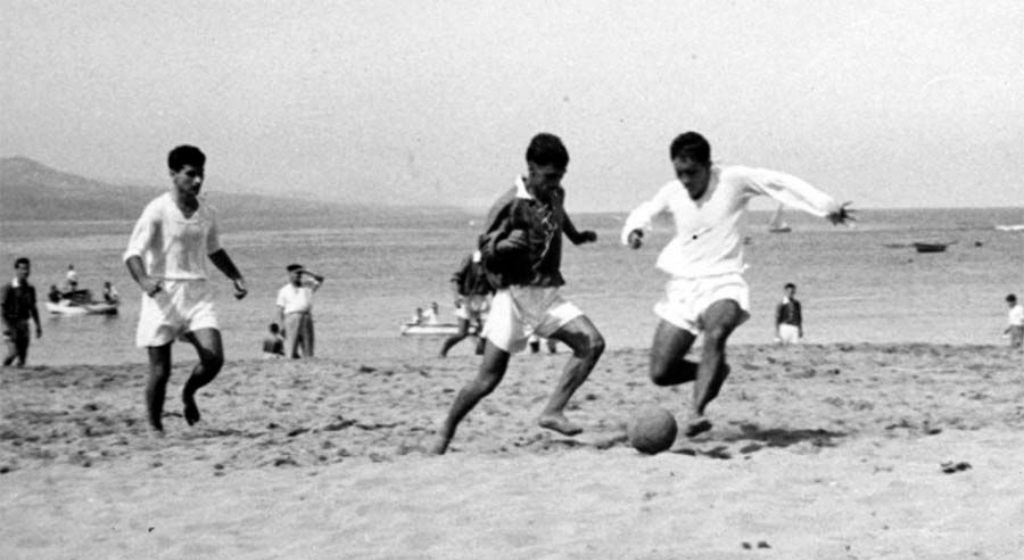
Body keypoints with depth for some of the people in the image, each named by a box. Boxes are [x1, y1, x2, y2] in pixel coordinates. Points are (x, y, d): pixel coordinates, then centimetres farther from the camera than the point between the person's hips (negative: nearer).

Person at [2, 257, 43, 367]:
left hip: (24, 325, 5)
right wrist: (7, 327, -20)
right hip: (11, 325, -5)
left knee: (23, 356, 2)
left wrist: (38, 325, 13)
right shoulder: (8, 288, -9)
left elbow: (33, 308, 17)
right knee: (13, 352, -16)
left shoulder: (30, 289, 8)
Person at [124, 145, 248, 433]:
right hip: (163, 294, -4)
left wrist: (236, 277, 16)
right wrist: (143, 280, -34)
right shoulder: (157, 210, -9)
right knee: (160, 370, -2)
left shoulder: (207, 214, 9)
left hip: (197, 293, 4)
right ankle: (155, 427, 16)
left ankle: (189, 393, 18)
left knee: (214, 358, -13)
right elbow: (133, 253, -15)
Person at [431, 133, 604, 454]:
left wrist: (577, 236, 40)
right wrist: (504, 245, -34)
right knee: (489, 378, -6)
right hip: (514, 293, -6)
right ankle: (444, 435, 11)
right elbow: (486, 253, -15)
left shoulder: (556, 195, 7)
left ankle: (553, 411, -15)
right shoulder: (510, 206, -14)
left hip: (548, 294, 6)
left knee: (592, 343, -15)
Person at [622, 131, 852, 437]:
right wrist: (633, 230, 1)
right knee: (661, 373, -1)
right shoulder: (672, 193, 4)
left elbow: (782, 183, 1)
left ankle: (696, 413, -42)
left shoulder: (733, 180, -6)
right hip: (682, 285, 4)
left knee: (716, 333, -38)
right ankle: (715, 371, 27)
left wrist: (827, 207, 0)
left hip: (722, 282, -4)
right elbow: (645, 212, 23)